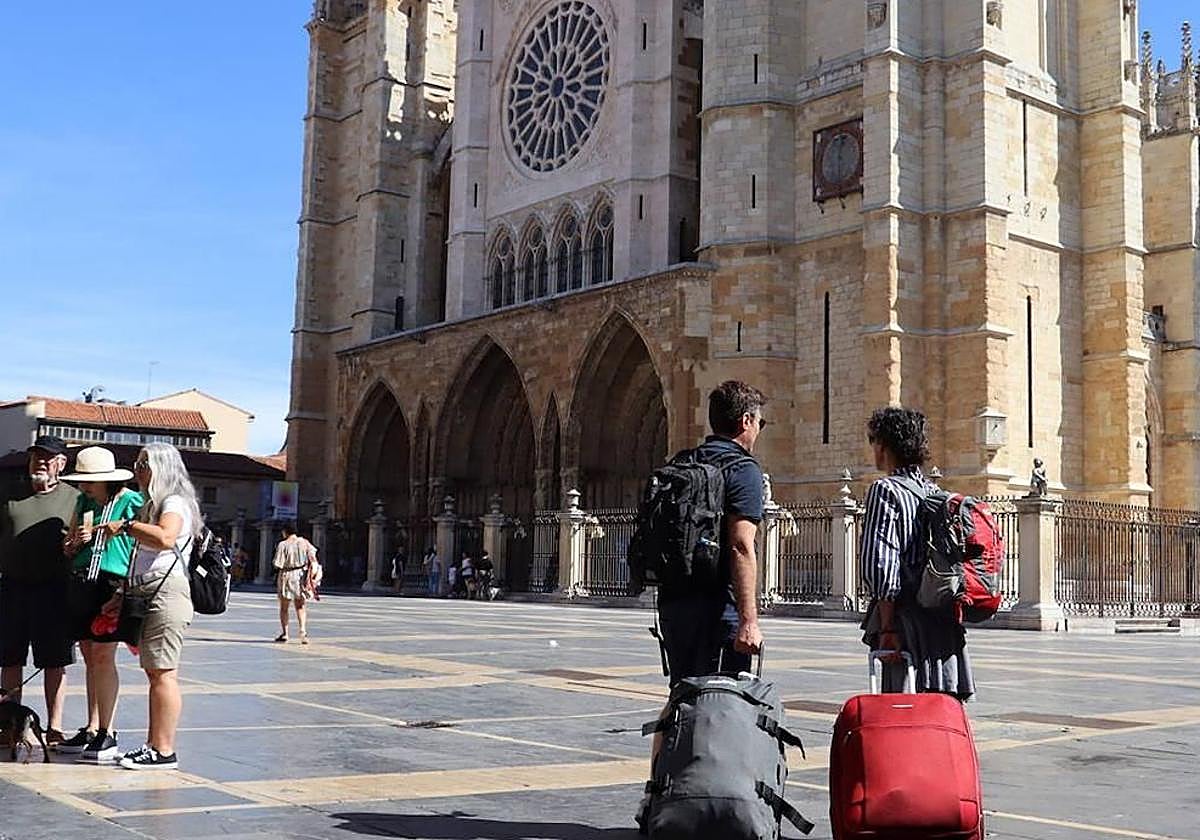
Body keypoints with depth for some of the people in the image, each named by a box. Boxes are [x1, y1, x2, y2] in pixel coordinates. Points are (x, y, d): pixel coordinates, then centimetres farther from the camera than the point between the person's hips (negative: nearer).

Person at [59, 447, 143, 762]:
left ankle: (106, 733, -4)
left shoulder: (133, 502, -4)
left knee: (103, 656, -9)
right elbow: (67, 548, 20)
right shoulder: (84, 502, 14)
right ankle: (91, 729, 15)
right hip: (82, 583, 6)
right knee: (90, 658, 8)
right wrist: (76, 541, -2)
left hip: (114, 584, -6)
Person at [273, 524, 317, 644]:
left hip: (287, 576, -3)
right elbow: (313, 558, -3)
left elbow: (278, 565, -14)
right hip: (301, 576, 3)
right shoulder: (304, 542, 0)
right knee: (300, 606, 11)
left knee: (284, 607, 12)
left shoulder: (283, 545, -13)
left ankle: (284, 633, 15)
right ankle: (303, 631, -6)